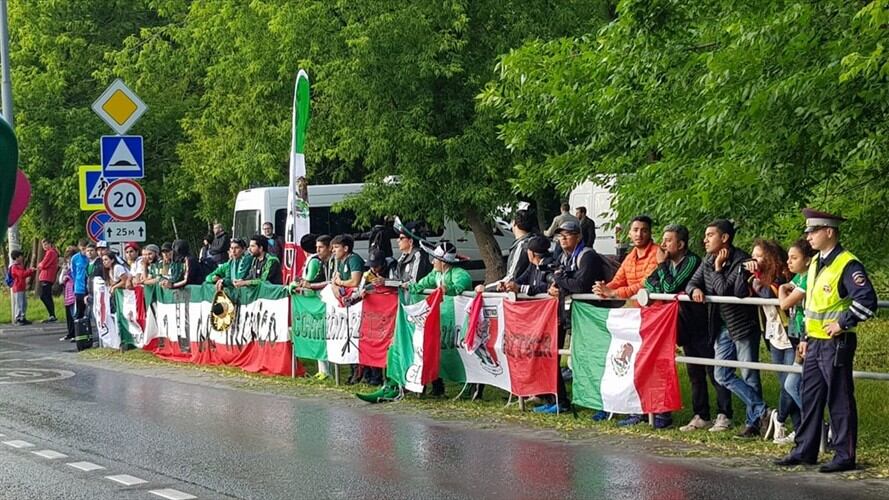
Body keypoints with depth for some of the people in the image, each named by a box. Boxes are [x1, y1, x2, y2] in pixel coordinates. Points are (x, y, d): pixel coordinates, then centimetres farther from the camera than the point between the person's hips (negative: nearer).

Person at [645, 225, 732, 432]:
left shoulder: (692, 261, -15)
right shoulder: (669, 263, 10)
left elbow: (671, 287, -21)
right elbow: (649, 283, 5)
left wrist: (662, 264, -12)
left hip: (701, 325, -8)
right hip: (686, 327, 8)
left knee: (713, 371, -4)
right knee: (695, 373, 11)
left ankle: (724, 415, 1)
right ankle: (701, 416, 16)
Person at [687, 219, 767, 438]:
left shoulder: (741, 261, -17)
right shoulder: (709, 262, 7)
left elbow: (725, 291, -24)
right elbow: (692, 282, 11)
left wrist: (718, 268, -14)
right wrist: (695, 290, -11)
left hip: (744, 325, -8)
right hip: (723, 328, 8)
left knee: (749, 377, 0)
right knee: (722, 375, 4)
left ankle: (753, 422, 9)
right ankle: (761, 412, 7)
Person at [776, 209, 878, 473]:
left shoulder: (847, 264, -14)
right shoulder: (815, 263, 14)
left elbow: (867, 300, -23)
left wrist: (842, 323, -18)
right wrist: (806, 338, 20)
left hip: (836, 344, -9)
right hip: (814, 343, 9)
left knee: (840, 401, -1)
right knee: (810, 399, 13)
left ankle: (845, 456, 6)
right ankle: (805, 451, 20)